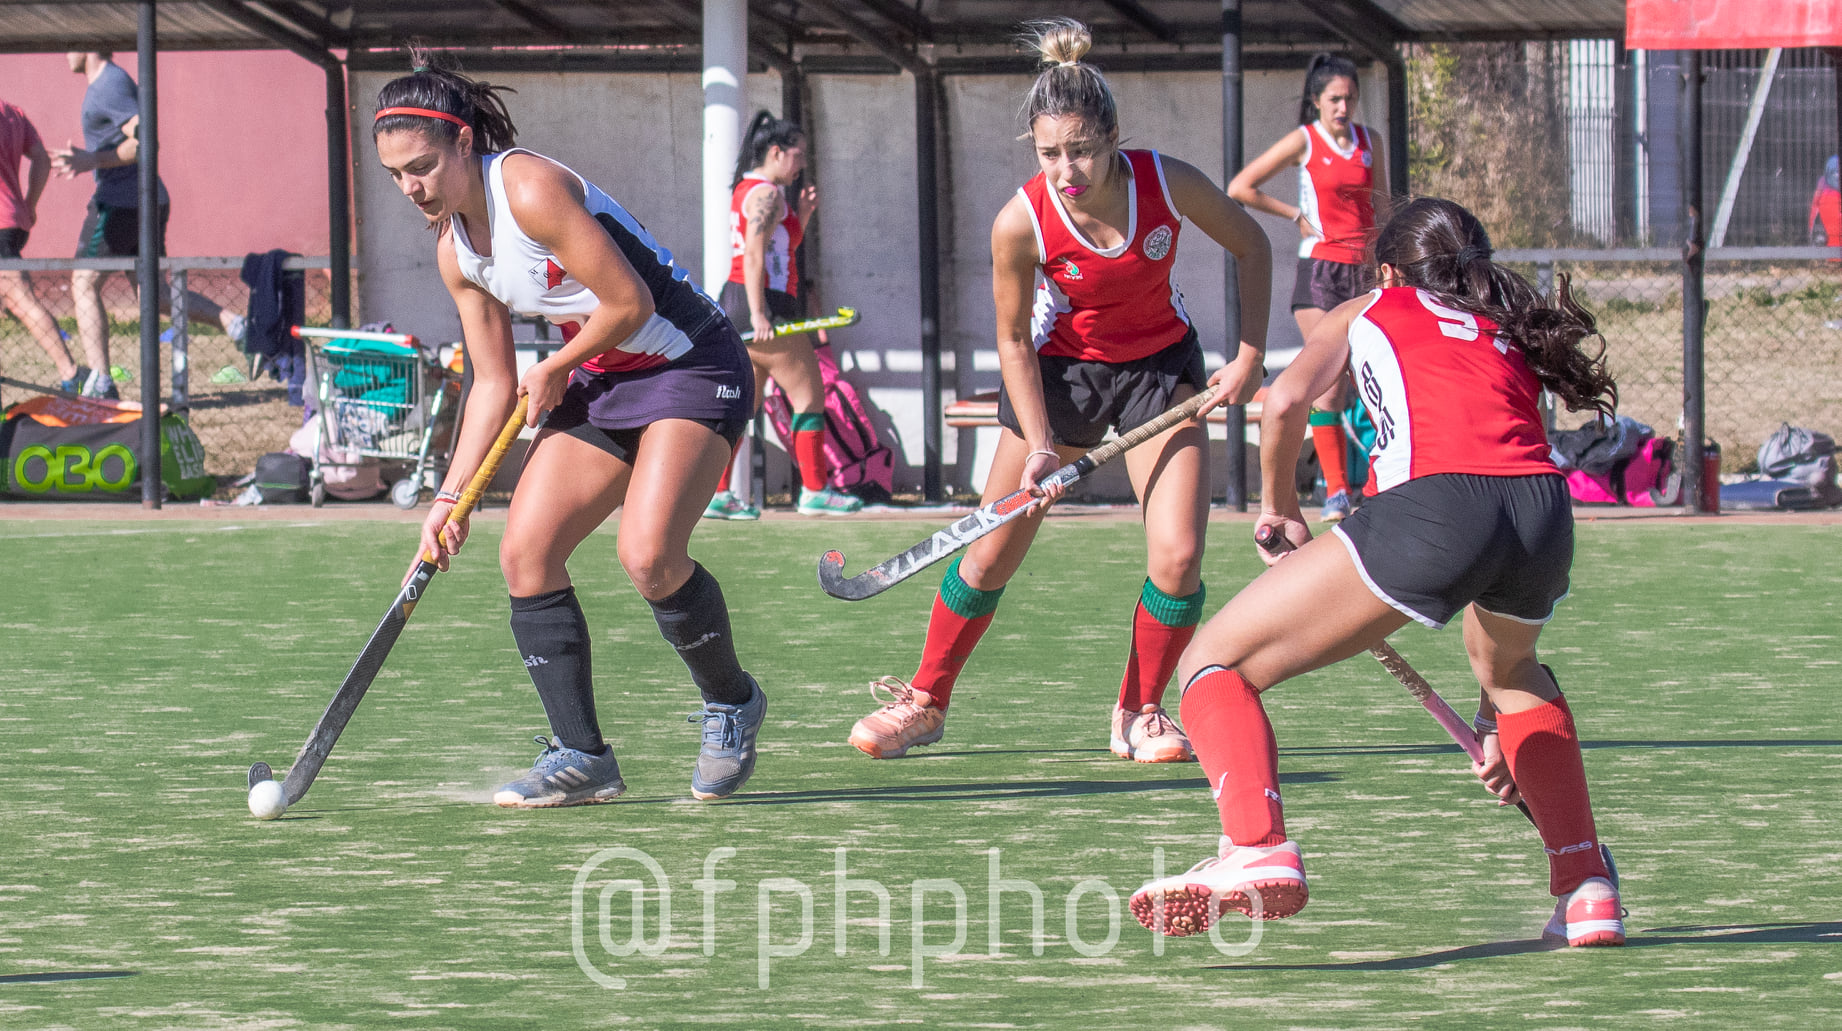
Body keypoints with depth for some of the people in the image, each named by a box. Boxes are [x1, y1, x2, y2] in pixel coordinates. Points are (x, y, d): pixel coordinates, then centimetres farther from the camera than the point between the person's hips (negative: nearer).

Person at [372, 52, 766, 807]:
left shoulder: (531, 190, -22)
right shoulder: (455, 250, 5)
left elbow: (630, 303, -22)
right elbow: (495, 383, 10)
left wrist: (556, 371, -6)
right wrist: (452, 496, 2)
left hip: (690, 367, -9)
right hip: (598, 380, 9)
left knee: (648, 554, -25)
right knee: (525, 552, -5)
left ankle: (731, 703, 2)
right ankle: (581, 757, -1)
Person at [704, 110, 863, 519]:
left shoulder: (746, 189, 19)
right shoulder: (766, 194, -12)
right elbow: (754, 255, -21)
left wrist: (802, 215, 16)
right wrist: (758, 316, -26)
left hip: (738, 303, 10)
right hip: (767, 305, -10)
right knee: (810, 397, -1)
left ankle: (716, 493, 5)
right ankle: (814, 491, 1)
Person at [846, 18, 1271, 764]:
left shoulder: (1169, 185, -26)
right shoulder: (1021, 223, -27)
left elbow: (1251, 248, -6)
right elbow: (1014, 341, -13)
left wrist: (1250, 354, -10)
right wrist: (1040, 445, -19)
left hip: (1161, 363, 1)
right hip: (1061, 366, -1)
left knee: (1177, 556, -13)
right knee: (992, 556, 3)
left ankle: (1139, 715, 7)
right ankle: (925, 701, 22)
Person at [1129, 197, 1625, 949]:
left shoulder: (1370, 309, 29)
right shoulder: (1511, 336, 37)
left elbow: (1285, 403, 9)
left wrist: (1279, 510, 30)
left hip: (1434, 506, -5)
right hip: (1548, 511, 5)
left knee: (1215, 663, 4)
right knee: (1510, 668, 40)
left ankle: (1255, 847, -23)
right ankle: (1586, 890, 31)